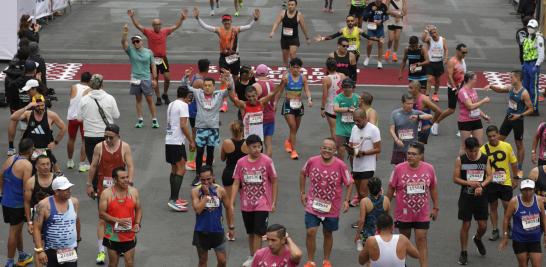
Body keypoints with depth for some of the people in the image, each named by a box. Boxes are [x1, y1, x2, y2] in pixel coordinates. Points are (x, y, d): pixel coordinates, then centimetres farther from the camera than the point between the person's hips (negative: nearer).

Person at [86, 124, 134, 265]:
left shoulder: (125, 147, -4)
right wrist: (89, 184, 8)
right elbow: (93, 166, 5)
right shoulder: (99, 147, -2)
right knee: (102, 219, -4)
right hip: (103, 187, -1)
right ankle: (101, 251, -3)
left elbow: (130, 166, -4)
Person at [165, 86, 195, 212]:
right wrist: (191, 141, -11)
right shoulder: (183, 105, -10)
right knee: (181, 170, -8)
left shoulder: (171, 104, 15)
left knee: (174, 169, 15)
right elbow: (183, 125, -16)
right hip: (177, 141, -9)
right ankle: (173, 200, -16)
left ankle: (174, 198, 19)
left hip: (168, 140, 9)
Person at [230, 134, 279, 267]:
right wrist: (231, 204, -5)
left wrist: (274, 202, -3)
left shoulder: (267, 161, -10)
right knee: (251, 232, 15)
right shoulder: (241, 162, -3)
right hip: (246, 205, 3)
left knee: (258, 232, -7)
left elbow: (274, 182, -2)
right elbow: (236, 183, 0)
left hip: (262, 204, -3)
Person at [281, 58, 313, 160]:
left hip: (299, 105, 4)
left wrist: (309, 99, -23)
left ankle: (288, 141, 47)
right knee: (293, 127, -12)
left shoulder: (303, 78, 2)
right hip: (288, 105, -4)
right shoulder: (286, 77, -7)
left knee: (296, 128, 17)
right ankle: (293, 150, -6)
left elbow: (307, 90, -4)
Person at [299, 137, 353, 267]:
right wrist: (302, 193, 7)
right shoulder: (312, 161, -12)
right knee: (311, 232, -6)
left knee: (328, 234, 14)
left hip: (331, 207, 0)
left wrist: (346, 200, -14)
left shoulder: (340, 165, -16)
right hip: (313, 205, 0)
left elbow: (349, 183, -5)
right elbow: (302, 173, 8)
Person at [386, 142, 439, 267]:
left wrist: (435, 208, 9)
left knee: (421, 240, -3)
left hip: (422, 214, 0)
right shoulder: (399, 169, -12)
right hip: (403, 213, 0)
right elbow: (391, 189, -2)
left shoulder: (429, 169, -7)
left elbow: (433, 189, 6)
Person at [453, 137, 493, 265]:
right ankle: (463, 253, 15)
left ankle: (477, 239, 40)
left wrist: (481, 186, -17)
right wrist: (469, 183, -20)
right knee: (466, 225, 1)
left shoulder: (485, 158, -3)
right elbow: (455, 179, -6)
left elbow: (490, 176, 0)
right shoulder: (460, 160, -8)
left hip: (481, 196, 2)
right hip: (466, 196, -2)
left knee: (483, 225, 5)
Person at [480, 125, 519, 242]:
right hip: (490, 183, 0)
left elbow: (513, 162, 6)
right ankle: (495, 231, 20)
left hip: (506, 182, 1)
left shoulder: (507, 146, -4)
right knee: (493, 206, 8)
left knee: (507, 205, 2)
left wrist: (515, 178, 7)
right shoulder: (483, 149, -9)